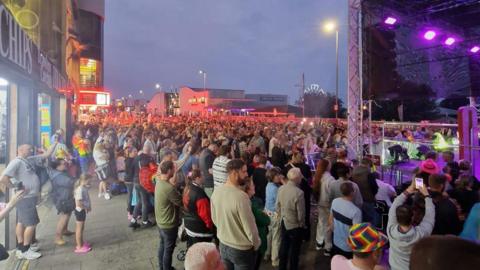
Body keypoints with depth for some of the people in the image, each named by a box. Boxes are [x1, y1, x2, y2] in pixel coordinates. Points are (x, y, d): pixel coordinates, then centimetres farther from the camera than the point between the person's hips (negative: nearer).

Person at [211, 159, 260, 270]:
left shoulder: (216, 191, -9)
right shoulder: (241, 196, -31)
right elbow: (250, 227, -23)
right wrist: (256, 244, -4)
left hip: (223, 245, 6)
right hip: (242, 249, -6)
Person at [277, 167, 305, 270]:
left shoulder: (281, 188, -9)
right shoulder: (298, 192, -28)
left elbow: (278, 207, 0)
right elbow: (301, 213, -20)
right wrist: (302, 224, -2)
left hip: (284, 223, 6)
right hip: (295, 226, -6)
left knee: (284, 246, 22)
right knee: (294, 250, 15)